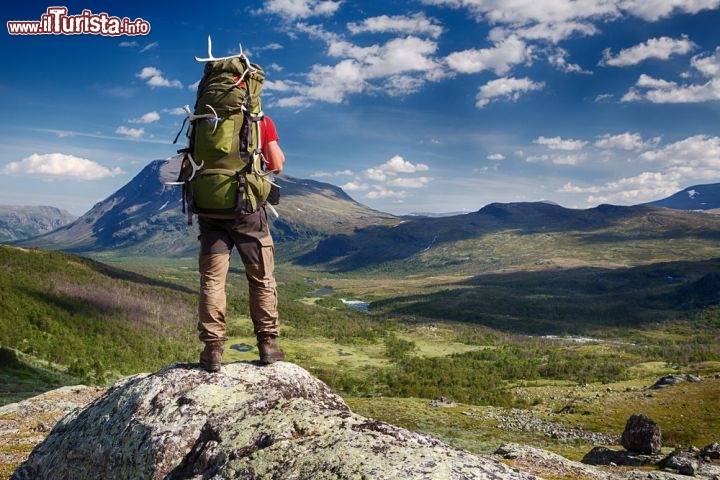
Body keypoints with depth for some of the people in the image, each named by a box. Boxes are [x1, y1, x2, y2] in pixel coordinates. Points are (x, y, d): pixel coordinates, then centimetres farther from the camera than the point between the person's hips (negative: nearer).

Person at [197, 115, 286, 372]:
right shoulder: (262, 121, 0)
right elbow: (277, 165, -3)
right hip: (247, 208, -1)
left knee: (212, 280, 4)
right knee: (262, 278, 9)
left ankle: (213, 348, 1)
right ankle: (268, 343, 11)